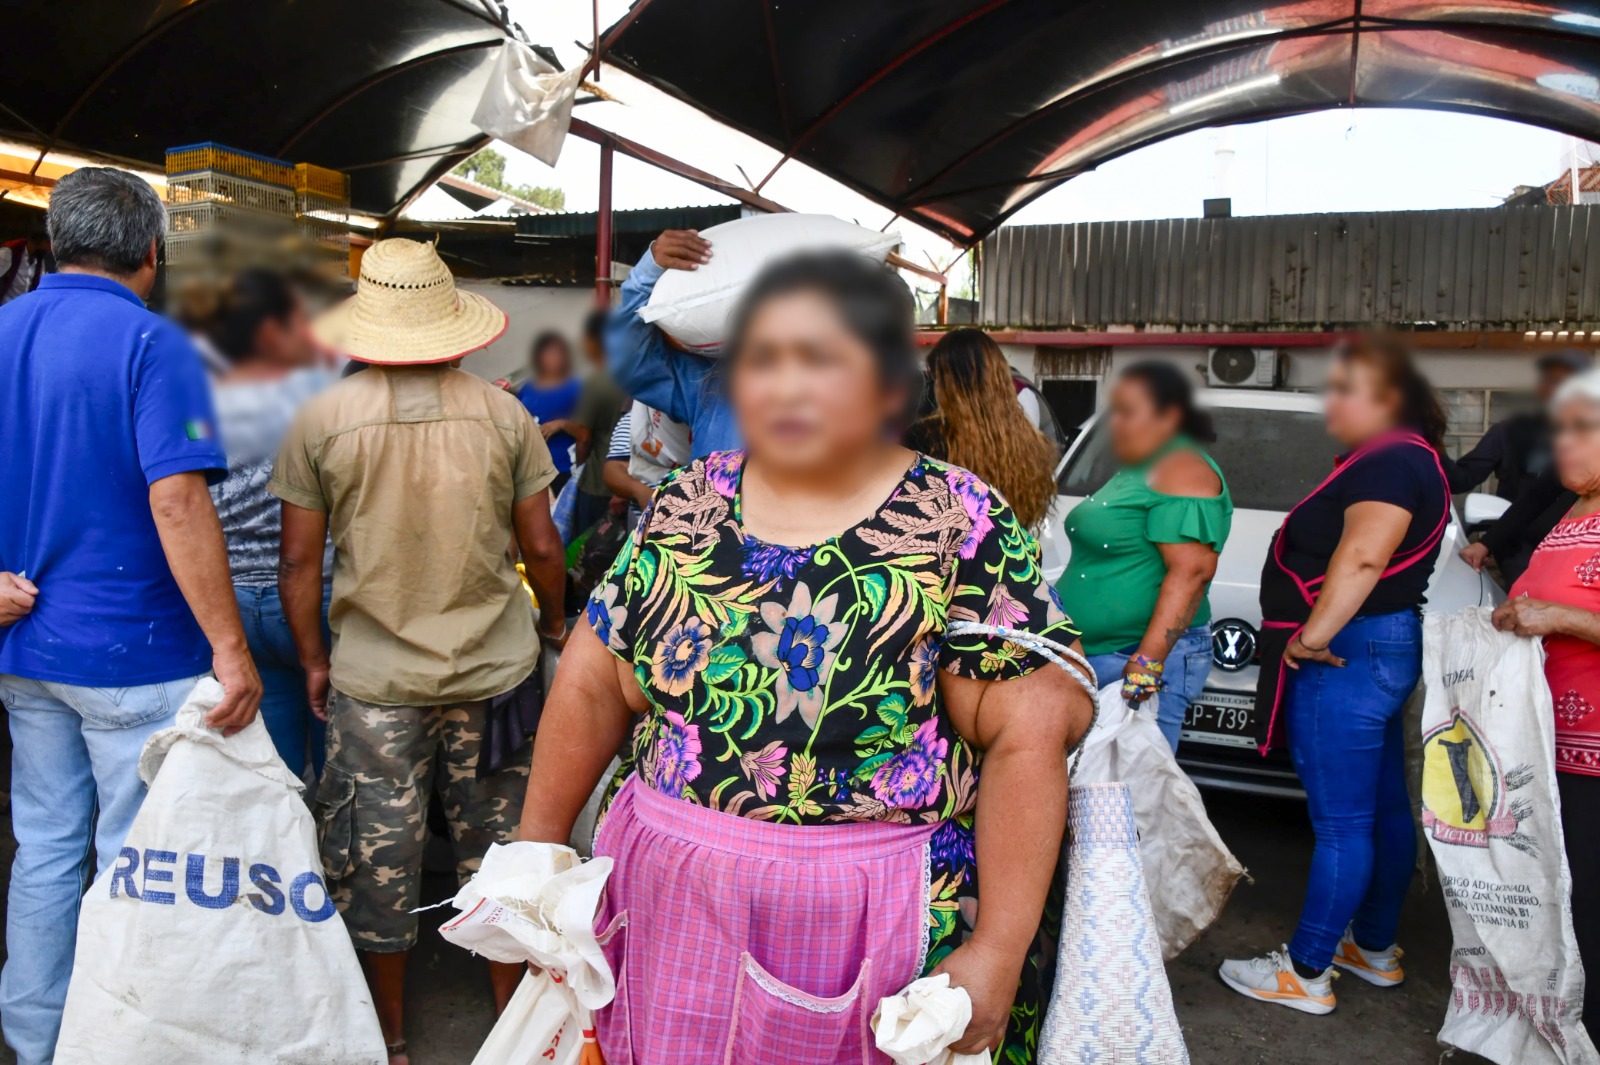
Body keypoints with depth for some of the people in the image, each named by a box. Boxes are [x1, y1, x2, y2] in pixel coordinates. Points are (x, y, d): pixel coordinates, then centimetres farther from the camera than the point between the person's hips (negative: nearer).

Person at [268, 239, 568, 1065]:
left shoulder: (320, 420, -7)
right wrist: (553, 626, 16)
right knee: (499, 842, 15)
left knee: (375, 855, 15)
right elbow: (541, 547, -1)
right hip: (495, 669, 1)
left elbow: (298, 562, -3)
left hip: (373, 678, 0)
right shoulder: (502, 414, -6)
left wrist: (313, 660, 10)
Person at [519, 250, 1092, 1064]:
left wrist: (999, 951, -16)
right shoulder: (683, 504, -1)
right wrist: (536, 847, 7)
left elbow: (1027, 736, -15)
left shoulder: (960, 525, -13)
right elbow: (593, 687, 5)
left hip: (878, 924, -3)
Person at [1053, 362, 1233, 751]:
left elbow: (1192, 570, -22)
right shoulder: (1133, 471, 17)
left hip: (1142, 661, -10)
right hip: (1093, 659, 10)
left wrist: (1148, 660, -27)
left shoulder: (1181, 471, -13)